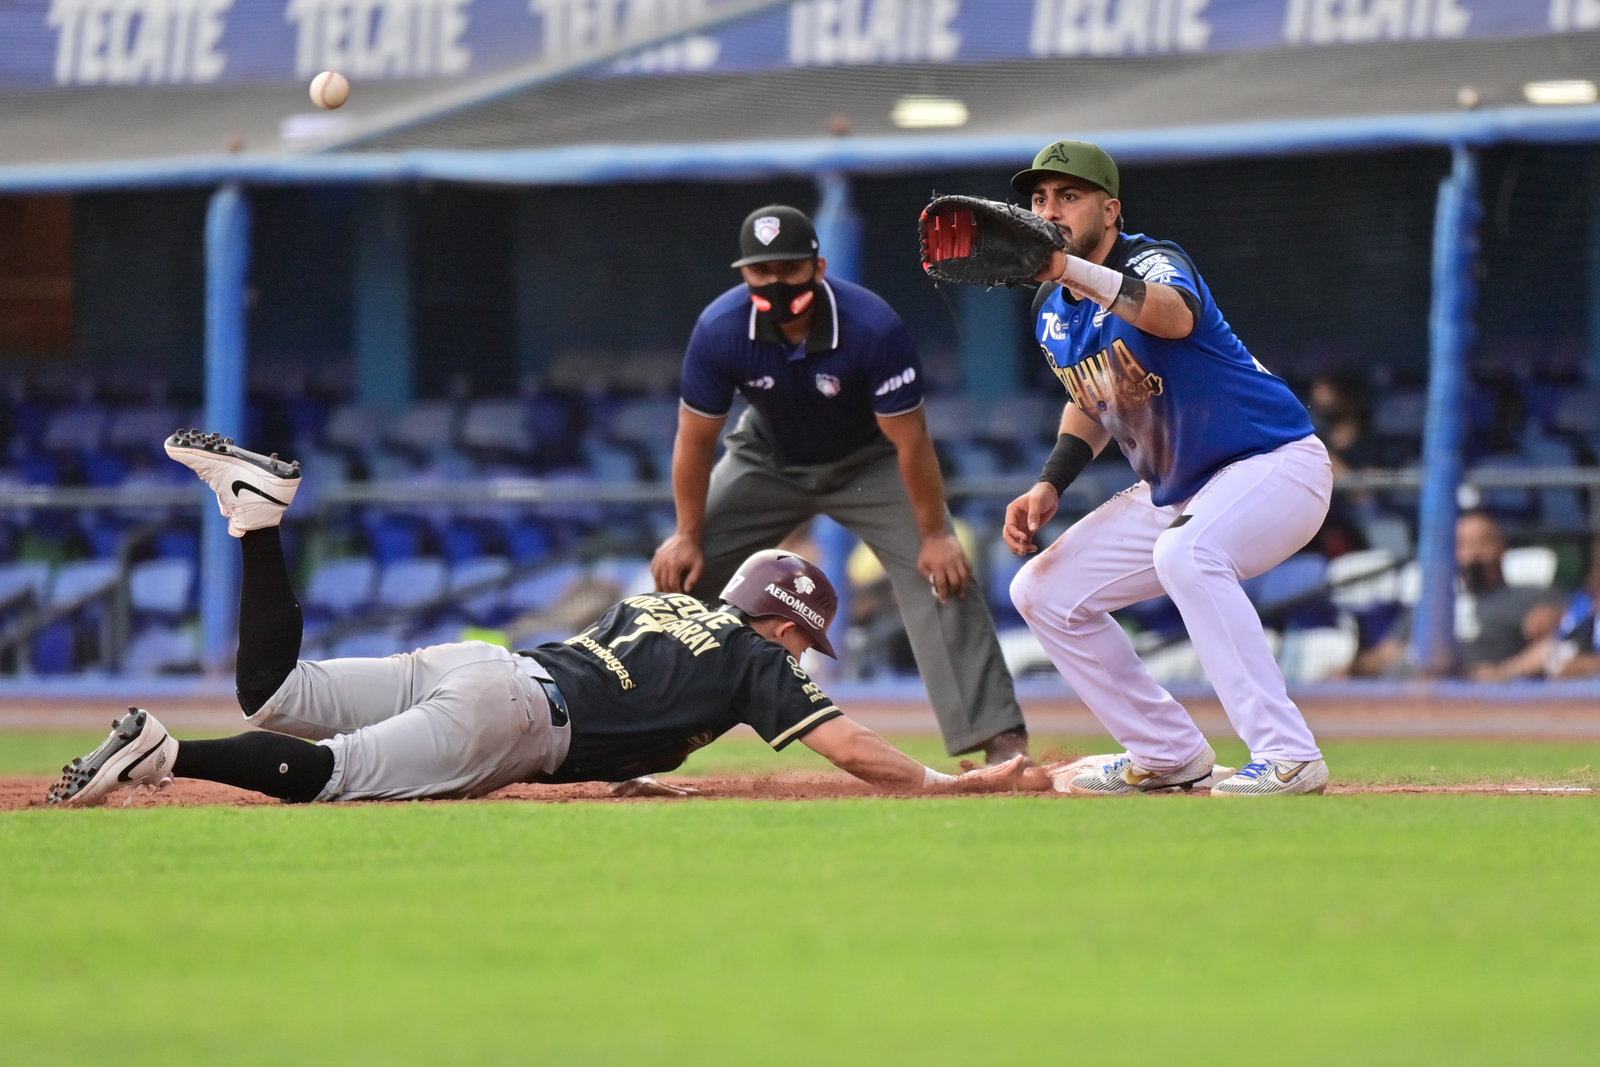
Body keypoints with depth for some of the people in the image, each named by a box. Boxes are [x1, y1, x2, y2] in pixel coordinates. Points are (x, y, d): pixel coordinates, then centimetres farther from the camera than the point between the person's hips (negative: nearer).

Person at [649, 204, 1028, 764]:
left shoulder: (874, 329, -34)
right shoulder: (719, 331, -28)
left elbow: (909, 441, -26)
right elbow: (696, 440, -14)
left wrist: (935, 535, -21)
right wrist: (688, 538, -10)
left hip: (868, 462, -2)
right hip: (768, 461, 2)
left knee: (941, 574, -19)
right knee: (677, 570, -5)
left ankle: (998, 735, -18)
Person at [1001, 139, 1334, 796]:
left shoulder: (1153, 262, -21)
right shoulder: (1051, 310, 3)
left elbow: (1176, 317, -48)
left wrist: (1071, 269, -58)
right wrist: (1050, 486, 6)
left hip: (1275, 465, -9)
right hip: (1170, 491, 9)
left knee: (1185, 551, -38)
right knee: (1044, 592, 7)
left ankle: (1288, 759, -37)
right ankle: (1170, 756, 15)